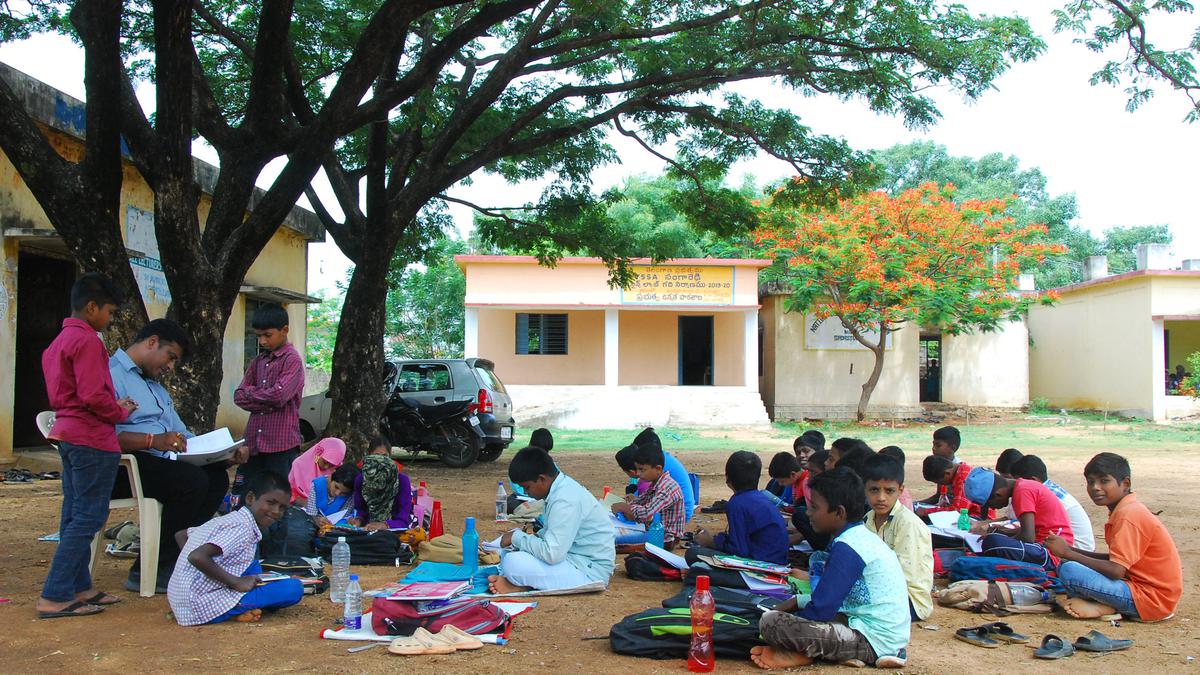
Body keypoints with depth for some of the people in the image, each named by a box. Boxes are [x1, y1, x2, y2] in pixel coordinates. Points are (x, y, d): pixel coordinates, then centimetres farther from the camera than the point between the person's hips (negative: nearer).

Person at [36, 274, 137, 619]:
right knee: (88, 517, -6)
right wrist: (121, 412, -5)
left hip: (68, 435, 10)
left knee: (75, 515, 14)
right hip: (92, 439, -10)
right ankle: (54, 597, -5)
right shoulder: (87, 341, -15)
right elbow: (93, 396, -23)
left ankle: (78, 587, 22)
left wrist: (113, 406, 11)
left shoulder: (58, 342, 17)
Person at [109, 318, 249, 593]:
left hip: (159, 462, 9)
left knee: (217, 475, -11)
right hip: (122, 466, -9)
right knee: (192, 480, -28)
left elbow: (181, 434, 25)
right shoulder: (111, 374, -5)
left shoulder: (155, 386, 28)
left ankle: (175, 559, -12)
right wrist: (155, 441, -29)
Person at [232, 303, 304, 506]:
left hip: (281, 443, -7)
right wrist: (266, 404, -10)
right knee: (241, 497, 11)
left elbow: (279, 395, -21)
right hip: (254, 440, 7)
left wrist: (251, 392, -4)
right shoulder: (258, 361, 14)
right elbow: (239, 396, 7)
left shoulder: (292, 360, -8)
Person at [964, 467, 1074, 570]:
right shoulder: (1023, 485, 15)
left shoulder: (1023, 491, -15)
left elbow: (1028, 537, -22)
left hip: (1050, 555, -11)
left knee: (992, 542, -32)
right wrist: (1005, 532, 14)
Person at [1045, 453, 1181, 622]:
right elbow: (1117, 559, 15)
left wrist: (1068, 553, -15)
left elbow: (1116, 570, -24)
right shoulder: (1130, 510, 13)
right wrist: (1071, 551, 4)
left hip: (1152, 599, -11)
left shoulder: (1128, 515, -18)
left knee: (1068, 570, -24)